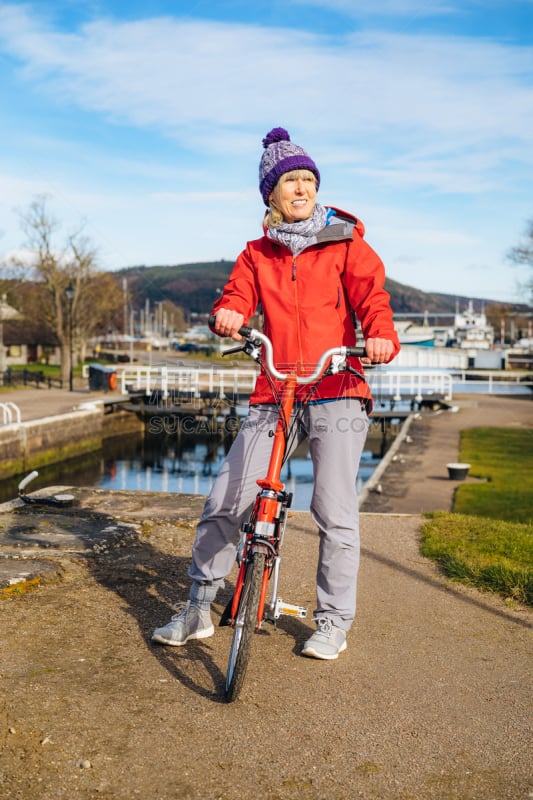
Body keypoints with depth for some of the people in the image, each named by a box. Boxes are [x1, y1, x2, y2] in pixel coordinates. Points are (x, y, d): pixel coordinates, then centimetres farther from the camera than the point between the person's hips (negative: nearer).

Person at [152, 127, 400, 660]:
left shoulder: (346, 243, 7)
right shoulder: (258, 254, 15)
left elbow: (371, 296, -5)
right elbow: (236, 297, 1)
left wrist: (380, 334, -28)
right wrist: (227, 315, -24)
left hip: (336, 394, -2)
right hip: (273, 395, 3)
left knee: (334, 511, -3)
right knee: (223, 502, -1)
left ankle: (334, 621, 17)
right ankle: (198, 610, 16)